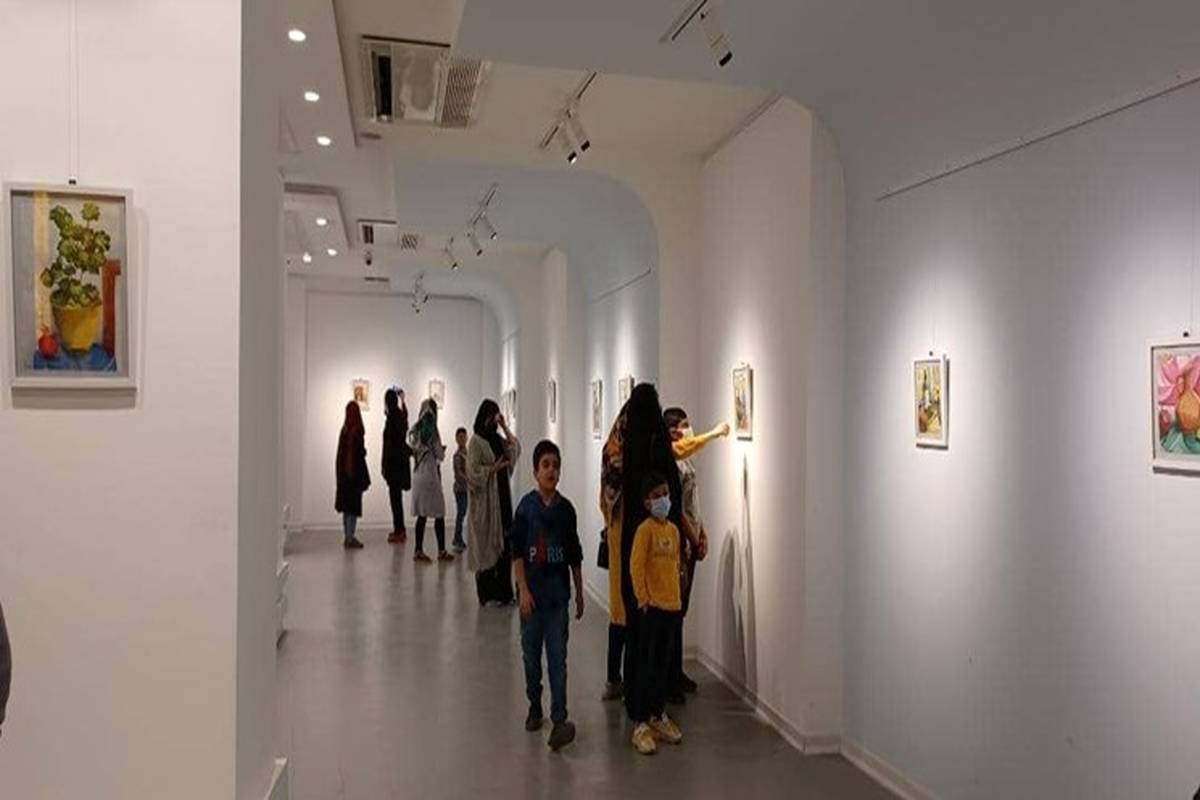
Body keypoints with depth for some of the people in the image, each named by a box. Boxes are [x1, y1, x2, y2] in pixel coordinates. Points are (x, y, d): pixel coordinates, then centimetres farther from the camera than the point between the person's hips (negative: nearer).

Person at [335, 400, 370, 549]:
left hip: (343, 472, 7)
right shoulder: (356, 431, -15)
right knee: (353, 505, -2)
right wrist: (364, 478, -11)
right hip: (354, 472, -7)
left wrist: (341, 473, 14)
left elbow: (340, 453, 9)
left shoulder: (344, 430, 5)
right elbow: (359, 454, -16)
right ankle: (350, 538, 0)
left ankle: (348, 536, 20)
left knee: (347, 505, 13)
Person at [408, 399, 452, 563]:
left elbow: (412, 451, 13)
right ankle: (442, 551, 9)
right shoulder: (431, 431, -14)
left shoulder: (414, 431, 6)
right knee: (439, 515, 3)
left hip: (417, 474, 7)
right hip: (431, 475, -7)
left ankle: (419, 551, 10)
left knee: (421, 515, 10)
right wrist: (442, 450, 12)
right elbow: (440, 455, -10)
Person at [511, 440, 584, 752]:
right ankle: (535, 707, 31)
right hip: (532, 592, 0)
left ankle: (559, 720, -3)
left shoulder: (565, 508, 1)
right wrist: (523, 590, -13)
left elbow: (574, 556, 8)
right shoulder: (526, 506, -5)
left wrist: (579, 593, 10)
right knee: (531, 654, 13)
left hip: (558, 594, 1)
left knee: (557, 657, -2)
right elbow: (517, 552, -6)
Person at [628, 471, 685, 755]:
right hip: (651, 606, -7)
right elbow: (636, 567, -15)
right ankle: (641, 724, 7)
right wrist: (643, 598, -14)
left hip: (672, 605, 7)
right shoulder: (645, 529, -12)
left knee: (663, 664, 16)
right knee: (646, 666, 0)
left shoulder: (674, 530, 9)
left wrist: (676, 594, 14)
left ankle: (659, 716, 29)